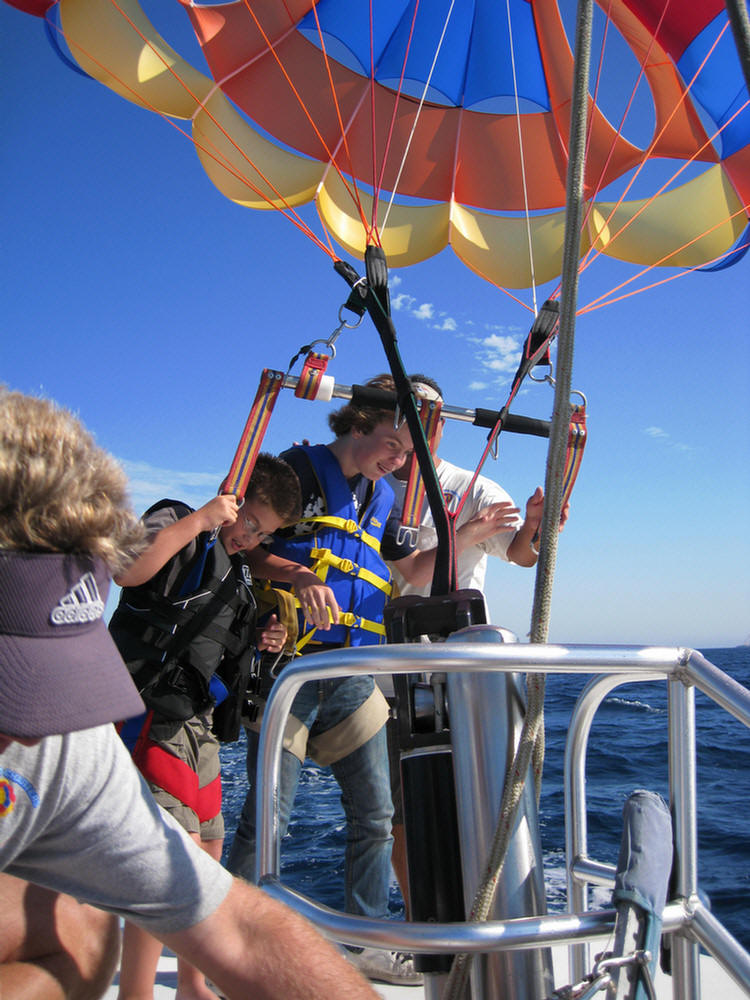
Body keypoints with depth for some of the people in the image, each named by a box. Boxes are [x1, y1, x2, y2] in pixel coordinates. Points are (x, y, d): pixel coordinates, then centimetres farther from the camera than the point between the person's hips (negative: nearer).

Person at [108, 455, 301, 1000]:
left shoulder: (239, 571, 19)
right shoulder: (177, 525, -6)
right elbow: (127, 570, -29)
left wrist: (259, 643, 9)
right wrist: (198, 520, -25)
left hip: (198, 723, 9)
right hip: (153, 715, -9)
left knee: (209, 853, 15)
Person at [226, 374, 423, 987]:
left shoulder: (384, 500, 18)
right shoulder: (295, 470, -1)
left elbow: (393, 578, 19)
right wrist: (300, 575, -21)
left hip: (353, 673, 6)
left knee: (375, 815, 9)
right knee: (269, 814, -3)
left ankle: (368, 942, 25)